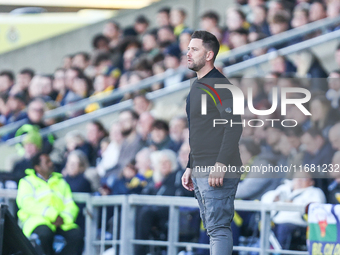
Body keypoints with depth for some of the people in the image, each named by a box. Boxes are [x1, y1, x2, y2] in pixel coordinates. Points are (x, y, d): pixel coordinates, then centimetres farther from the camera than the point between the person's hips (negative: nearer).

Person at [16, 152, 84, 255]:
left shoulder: (61, 182, 29)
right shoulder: (27, 182, 16)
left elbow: (71, 205, 16)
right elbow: (27, 204, -3)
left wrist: (64, 218, -9)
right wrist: (52, 214, -15)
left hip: (61, 222, 4)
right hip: (36, 219, -4)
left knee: (77, 234, -28)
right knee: (44, 233, -38)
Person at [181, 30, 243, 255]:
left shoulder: (219, 85, -12)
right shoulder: (197, 86, 19)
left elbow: (234, 126, -21)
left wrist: (220, 165, -25)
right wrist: (190, 167, 22)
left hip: (217, 173, -10)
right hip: (200, 173, 10)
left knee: (219, 228, -13)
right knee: (213, 228, 11)